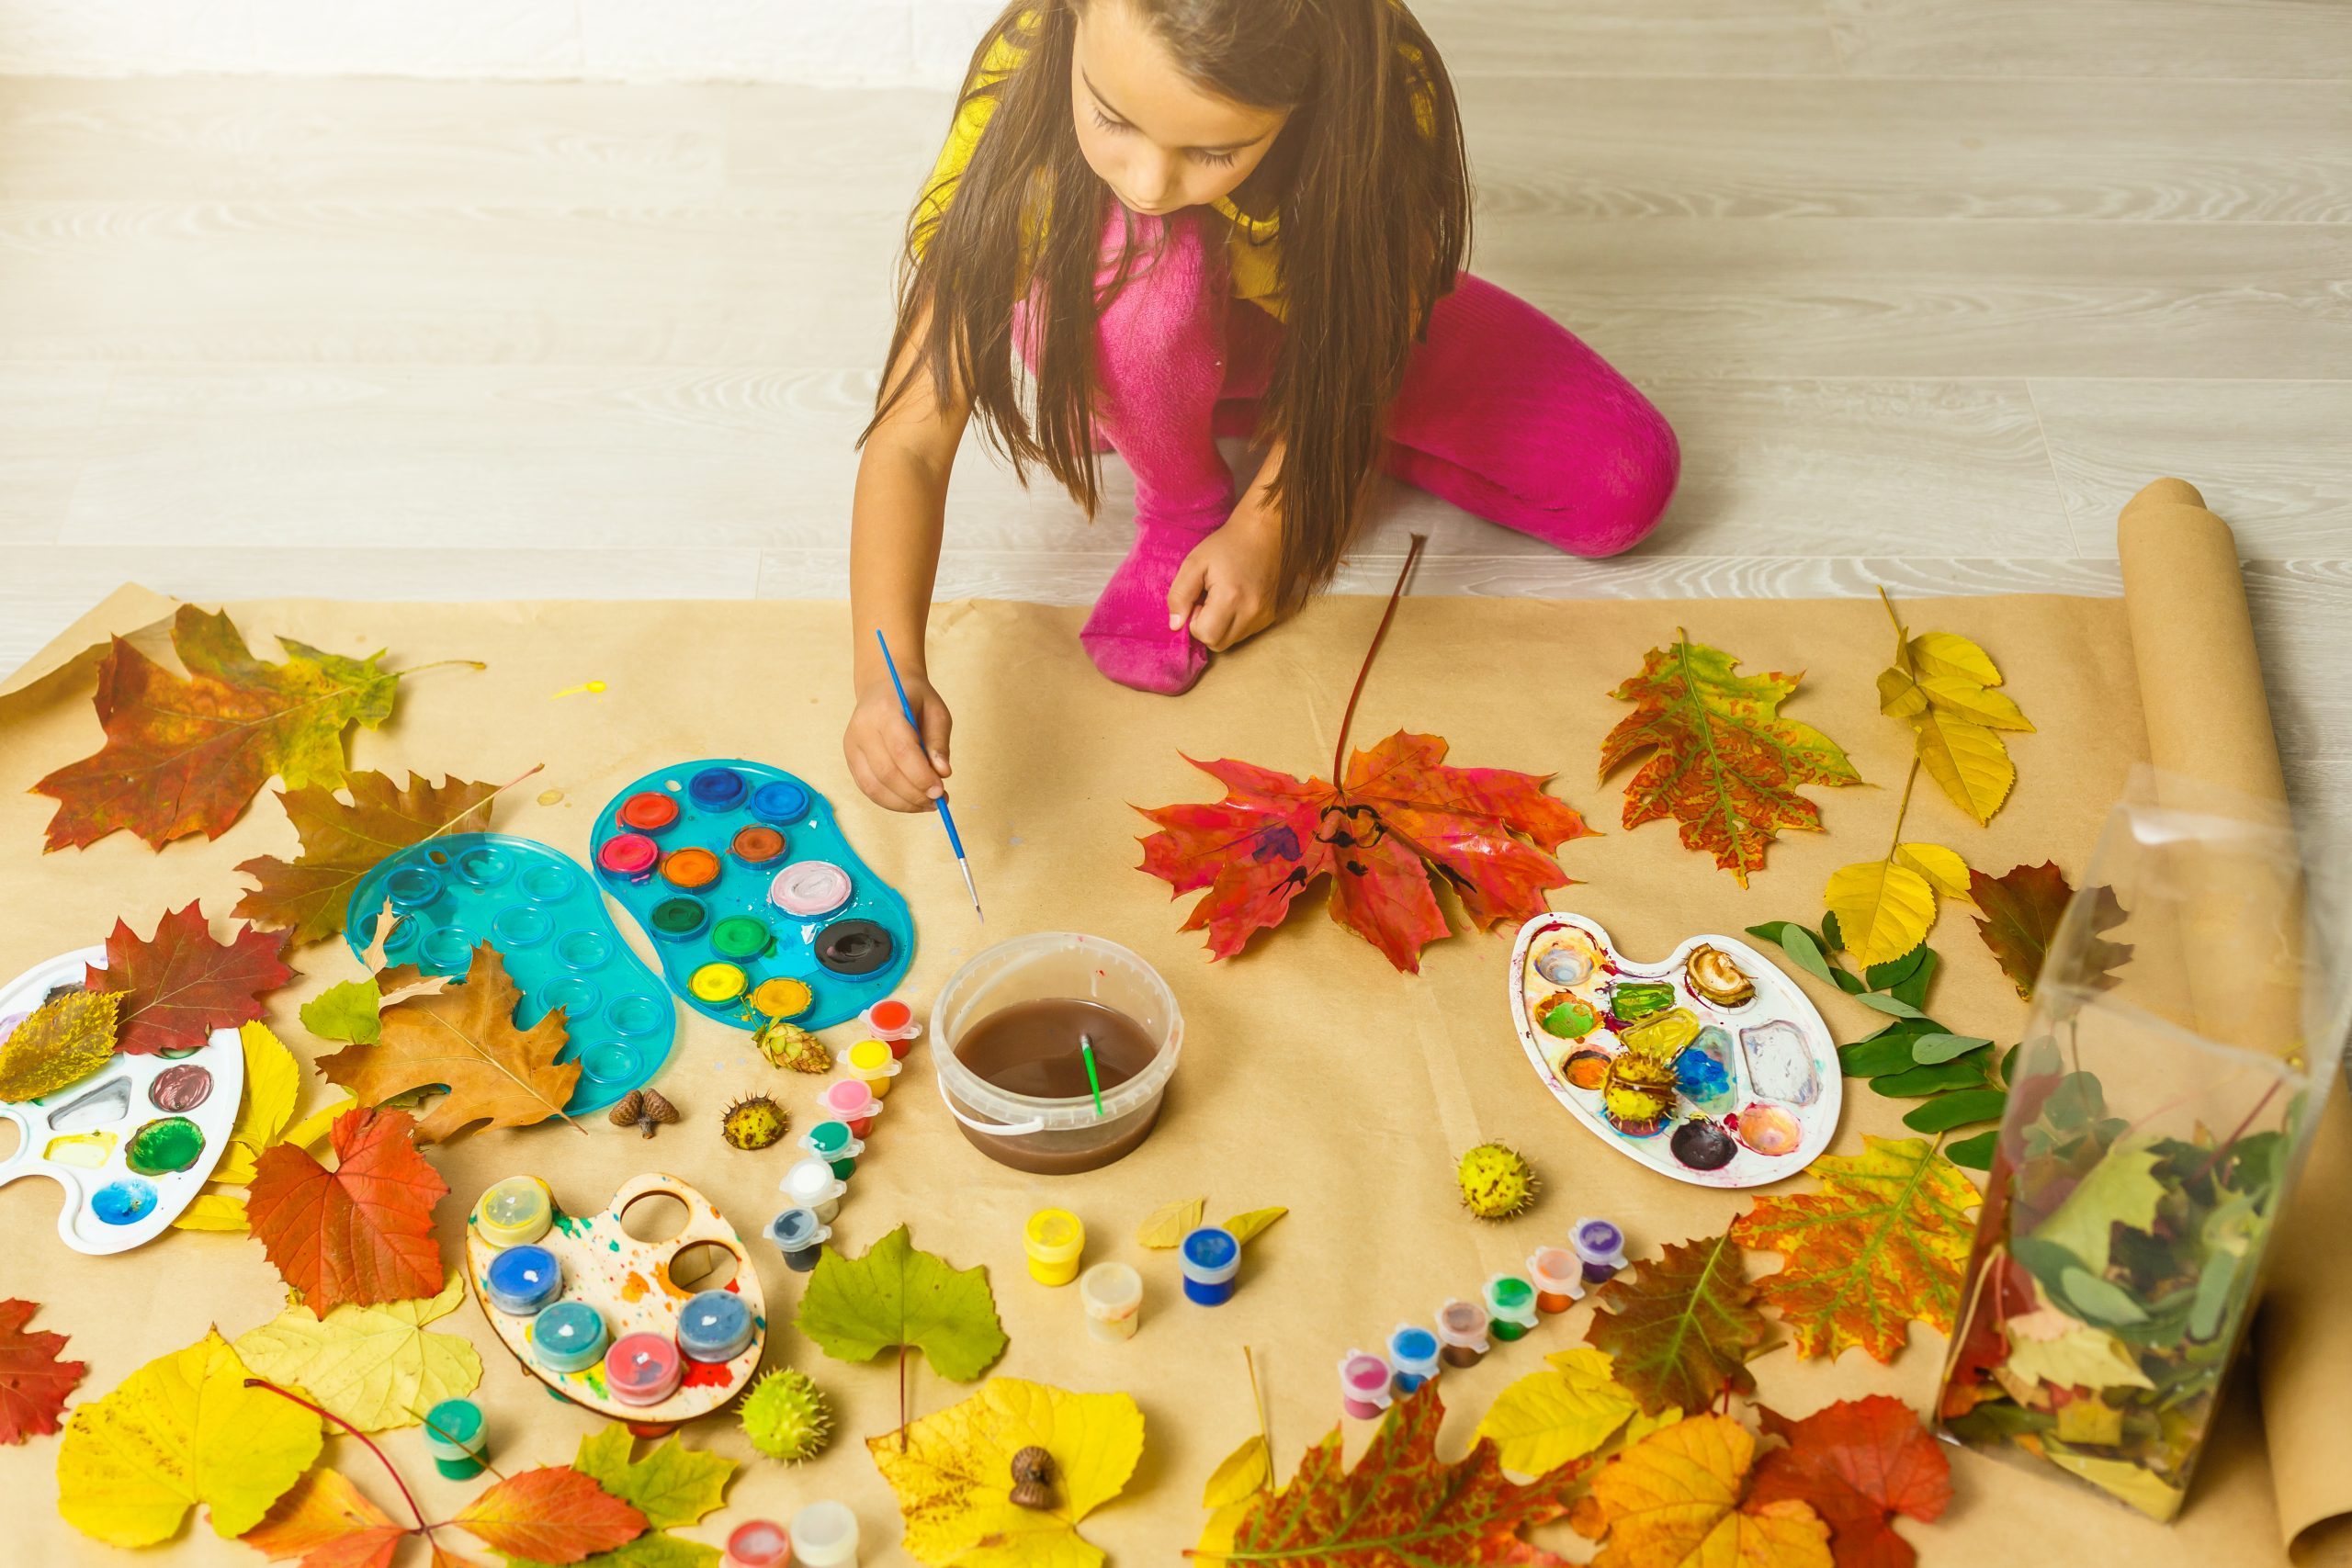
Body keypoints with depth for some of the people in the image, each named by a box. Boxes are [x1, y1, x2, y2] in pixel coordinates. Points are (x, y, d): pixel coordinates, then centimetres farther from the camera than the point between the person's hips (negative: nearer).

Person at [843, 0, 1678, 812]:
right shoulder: (1016, 92, -38)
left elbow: (1368, 335, -17)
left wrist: (1265, 523, -23)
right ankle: (1180, 506, -6)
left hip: (1310, 328, 2)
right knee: (1147, 250, -39)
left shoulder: (1388, 94, -36)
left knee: (1626, 483, -12)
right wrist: (889, 669, -52)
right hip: (1124, 353, -1)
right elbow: (912, 439, -38)